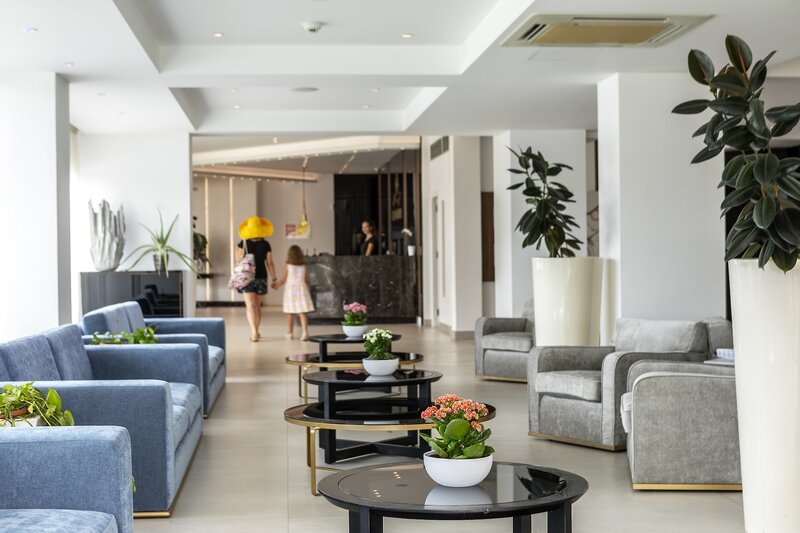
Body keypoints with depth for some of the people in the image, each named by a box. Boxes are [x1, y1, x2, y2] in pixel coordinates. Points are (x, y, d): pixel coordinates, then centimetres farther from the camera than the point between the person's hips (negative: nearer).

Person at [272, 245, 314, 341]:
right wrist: (306, 288, 29)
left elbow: (282, 280, 0)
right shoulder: (303, 266, 1)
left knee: (291, 314, 9)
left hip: (290, 290, -1)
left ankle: (290, 333, 19)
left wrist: (276, 285, 20)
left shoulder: (288, 266, -6)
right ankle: (305, 332, -16)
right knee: (302, 313, -2)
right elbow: (306, 280, 9)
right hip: (302, 289, 1)